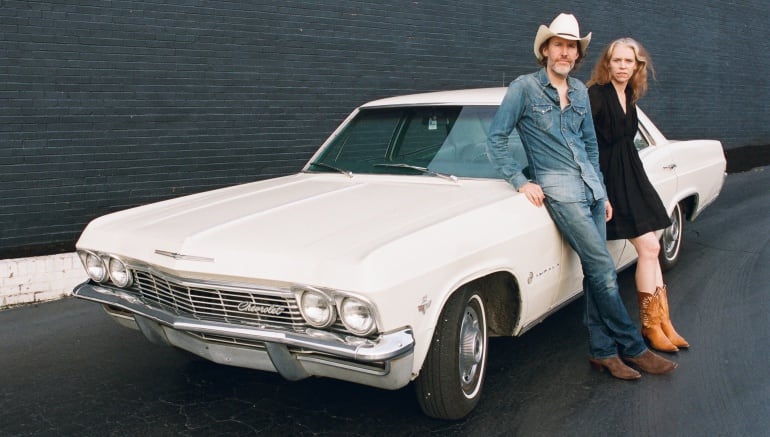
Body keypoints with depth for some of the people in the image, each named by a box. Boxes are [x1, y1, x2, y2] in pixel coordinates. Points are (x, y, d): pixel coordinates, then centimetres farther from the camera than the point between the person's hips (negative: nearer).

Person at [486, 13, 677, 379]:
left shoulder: (580, 92, 13)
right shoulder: (524, 88, -4)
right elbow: (495, 138, -5)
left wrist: (602, 191, 18)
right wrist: (520, 182, -12)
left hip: (591, 187, 6)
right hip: (558, 188, -6)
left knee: (596, 273, 4)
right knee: (604, 270, -9)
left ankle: (602, 350, 14)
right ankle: (633, 348, 5)